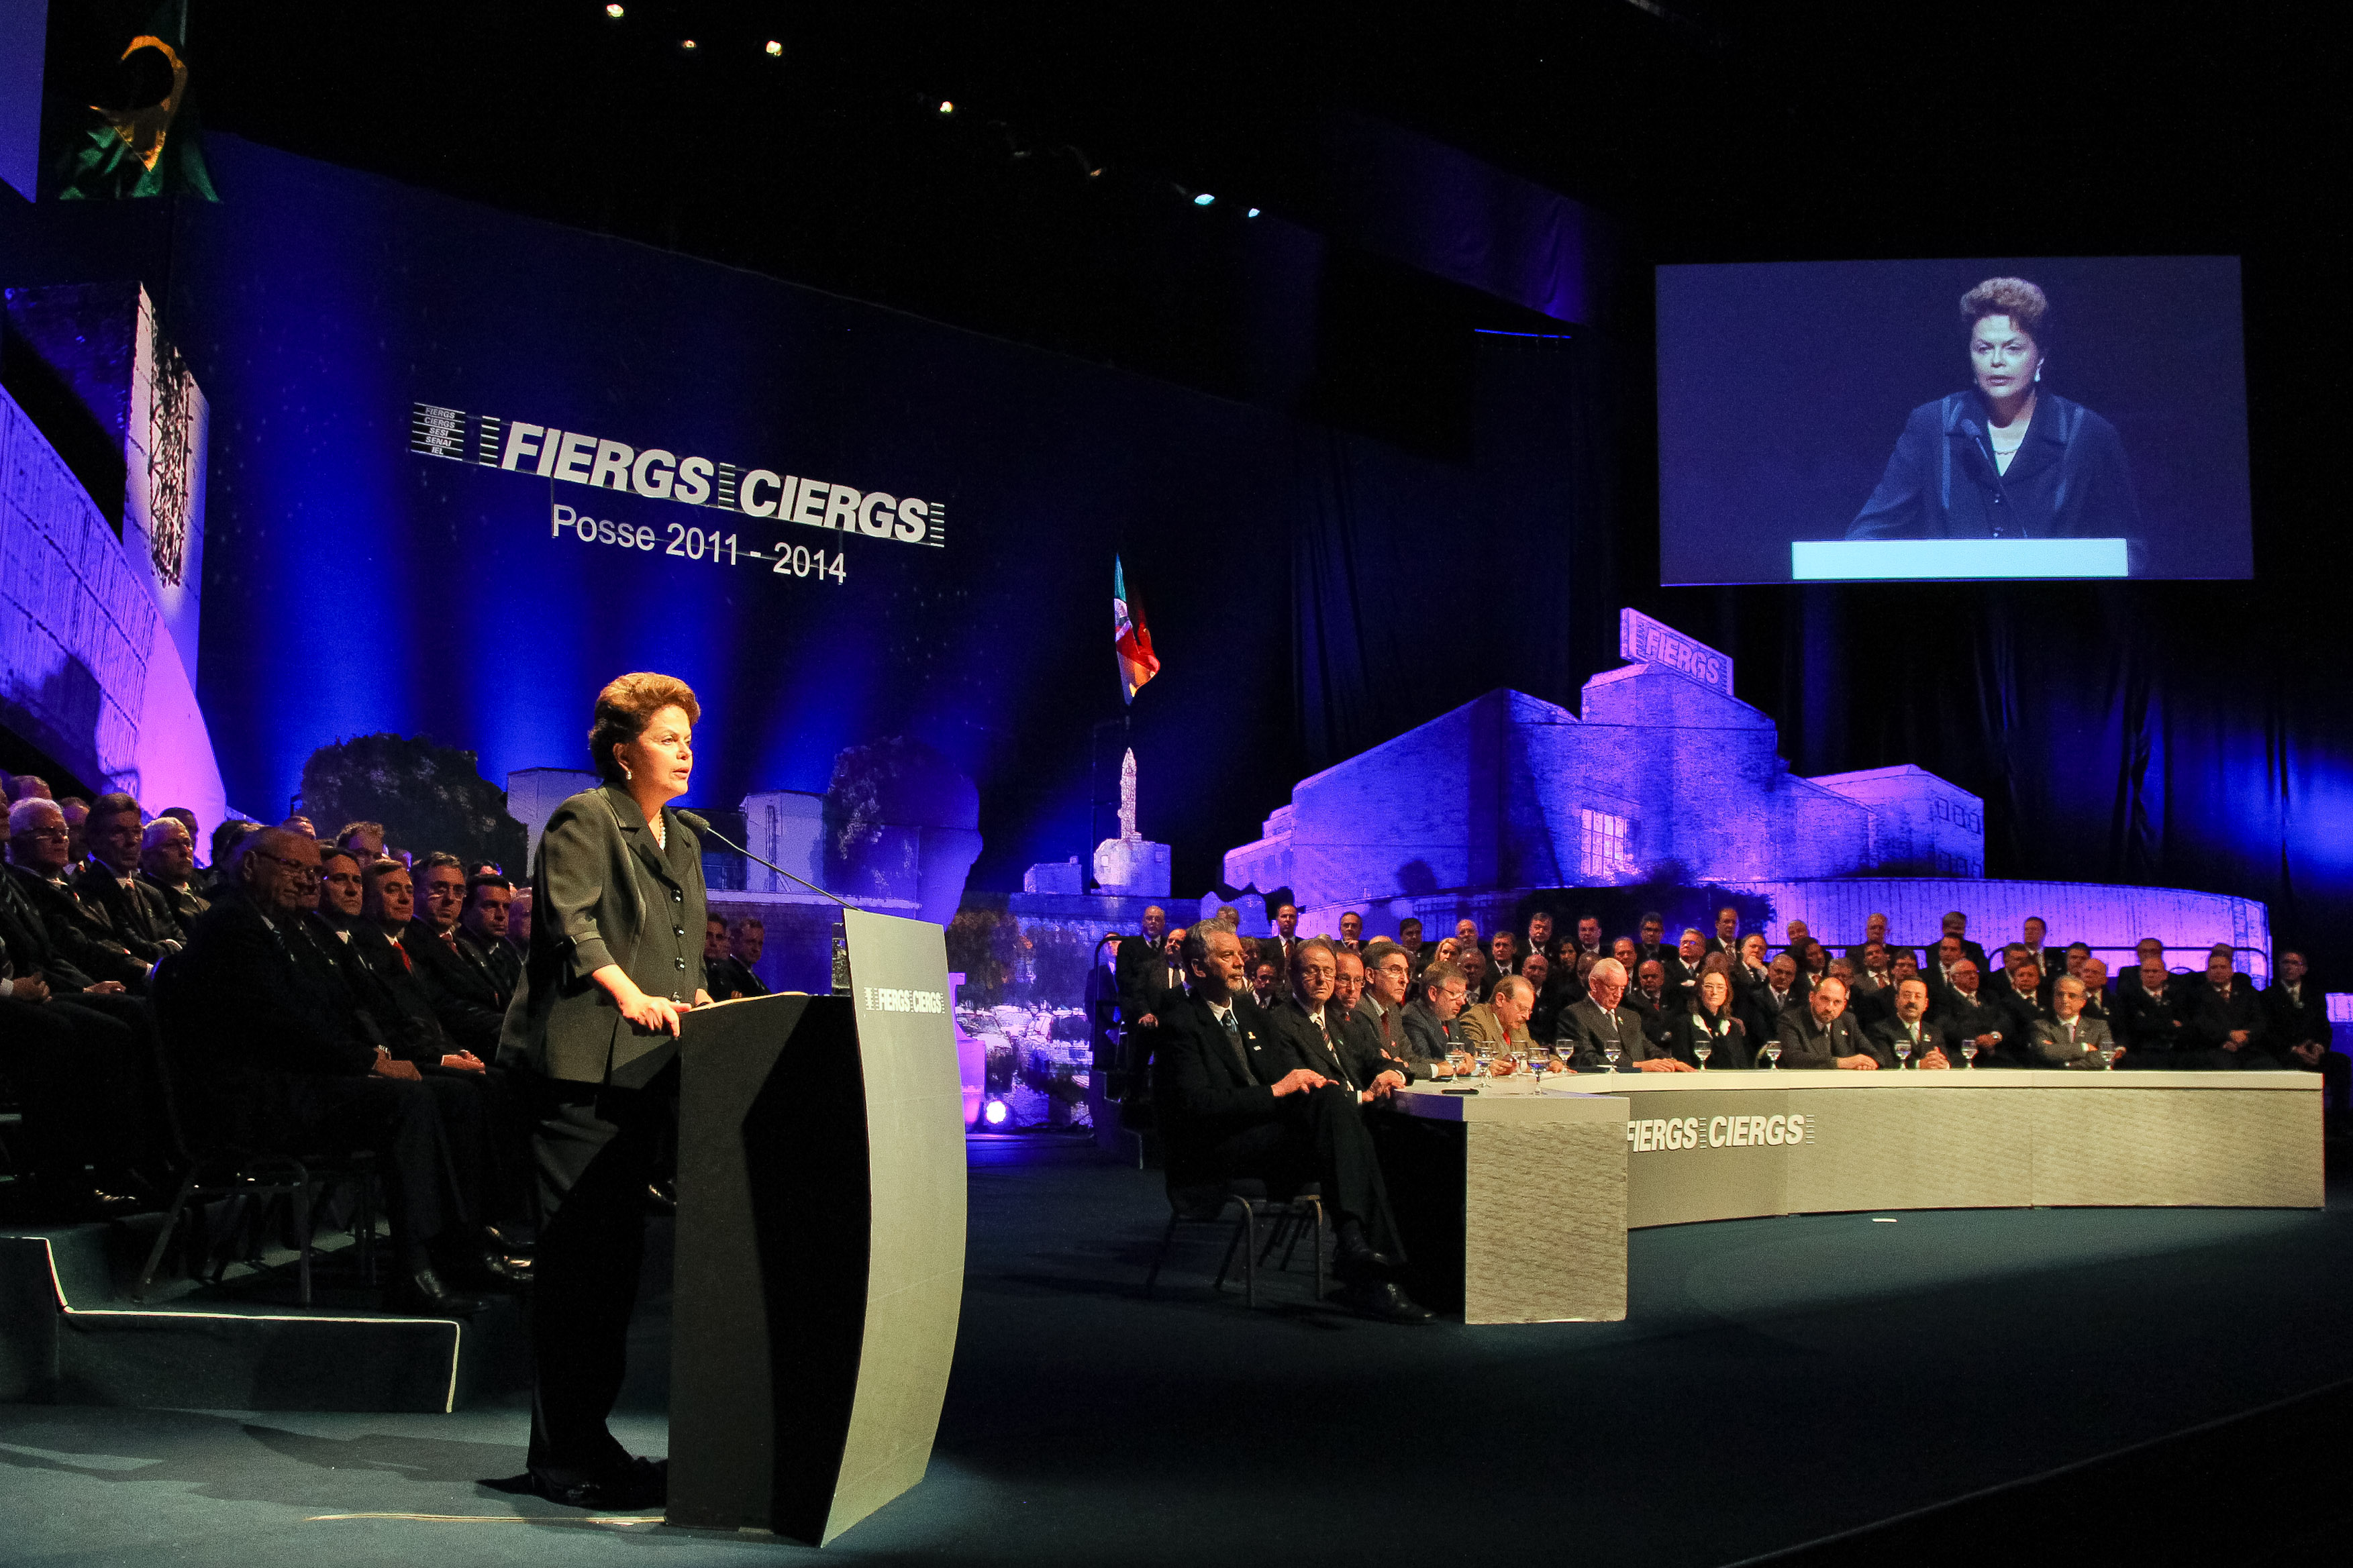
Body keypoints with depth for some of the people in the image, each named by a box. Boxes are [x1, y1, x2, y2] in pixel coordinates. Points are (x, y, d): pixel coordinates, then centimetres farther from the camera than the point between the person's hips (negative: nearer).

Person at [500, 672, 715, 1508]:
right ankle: (564, 1459, -1)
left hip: (644, 1071, 9)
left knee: (618, 1257, 11)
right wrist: (627, 993, -28)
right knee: (579, 1258, -7)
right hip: (580, 1067, -9)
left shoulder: (682, 843, 22)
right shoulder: (584, 819, -4)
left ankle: (589, 1437, 19)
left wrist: (703, 1008, 12)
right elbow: (569, 919, -17)